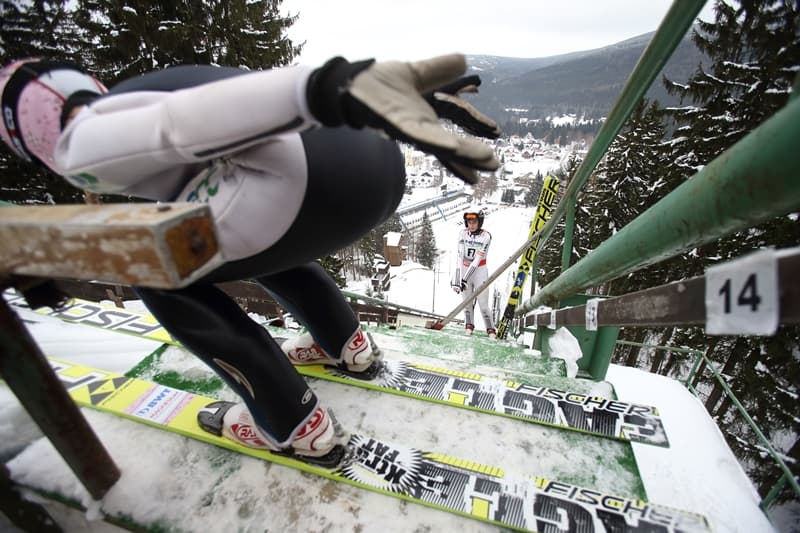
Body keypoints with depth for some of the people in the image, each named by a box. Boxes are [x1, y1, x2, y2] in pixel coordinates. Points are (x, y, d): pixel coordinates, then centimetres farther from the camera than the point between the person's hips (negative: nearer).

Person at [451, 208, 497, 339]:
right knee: (467, 302, 5)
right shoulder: (463, 233, -7)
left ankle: (491, 330, 12)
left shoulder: (486, 236, -12)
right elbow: (459, 255, -16)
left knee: (483, 304, -3)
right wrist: (457, 277, -26)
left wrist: (465, 278, -24)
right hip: (464, 269, 2)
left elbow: (477, 259, -18)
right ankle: (469, 326, 25)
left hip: (480, 270, -2)